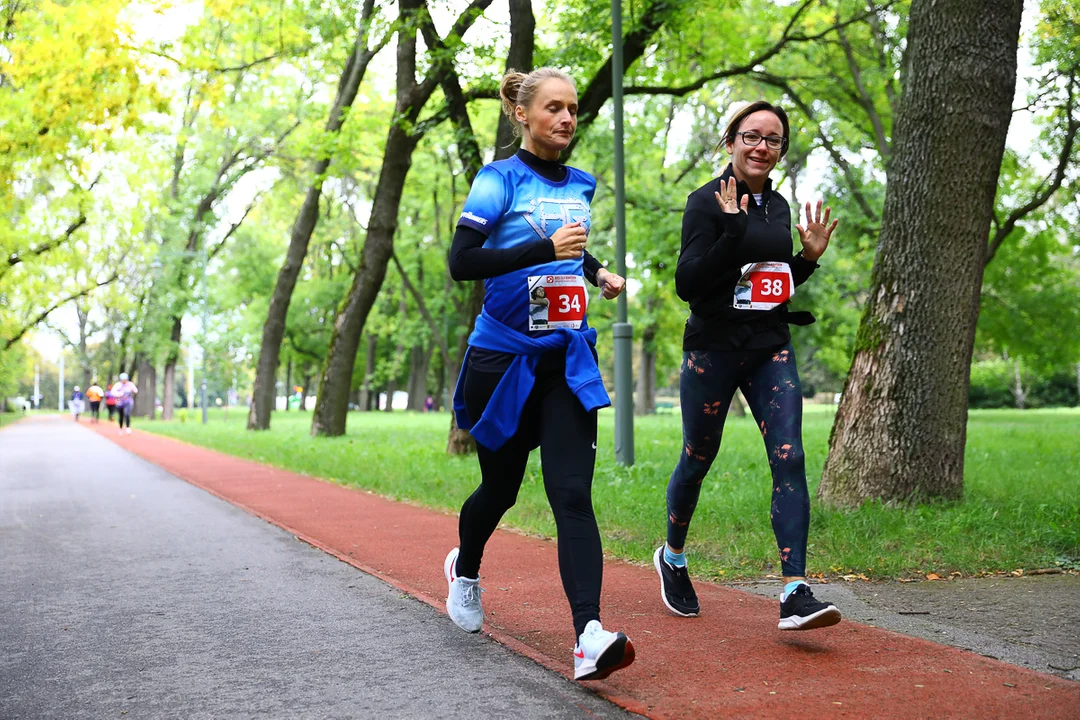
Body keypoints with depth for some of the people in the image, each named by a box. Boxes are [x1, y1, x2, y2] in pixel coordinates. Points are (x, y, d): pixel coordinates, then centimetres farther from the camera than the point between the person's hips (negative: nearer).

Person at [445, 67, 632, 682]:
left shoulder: (579, 186, 11)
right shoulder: (499, 180, -6)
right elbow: (460, 262, -17)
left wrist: (598, 272, 10)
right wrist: (545, 249, -25)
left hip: (567, 358, 3)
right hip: (504, 355, -3)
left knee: (573, 494, -12)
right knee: (501, 487, 13)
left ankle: (590, 638, -22)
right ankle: (465, 569, 46)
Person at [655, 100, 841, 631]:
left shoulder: (778, 207, 12)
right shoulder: (707, 202, -8)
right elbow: (687, 283, -17)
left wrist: (809, 258, 6)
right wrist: (732, 230, -25)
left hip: (771, 350, 5)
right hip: (714, 349, -5)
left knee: (789, 458, -11)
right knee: (697, 461, 10)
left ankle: (795, 594, -15)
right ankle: (672, 557, 36)